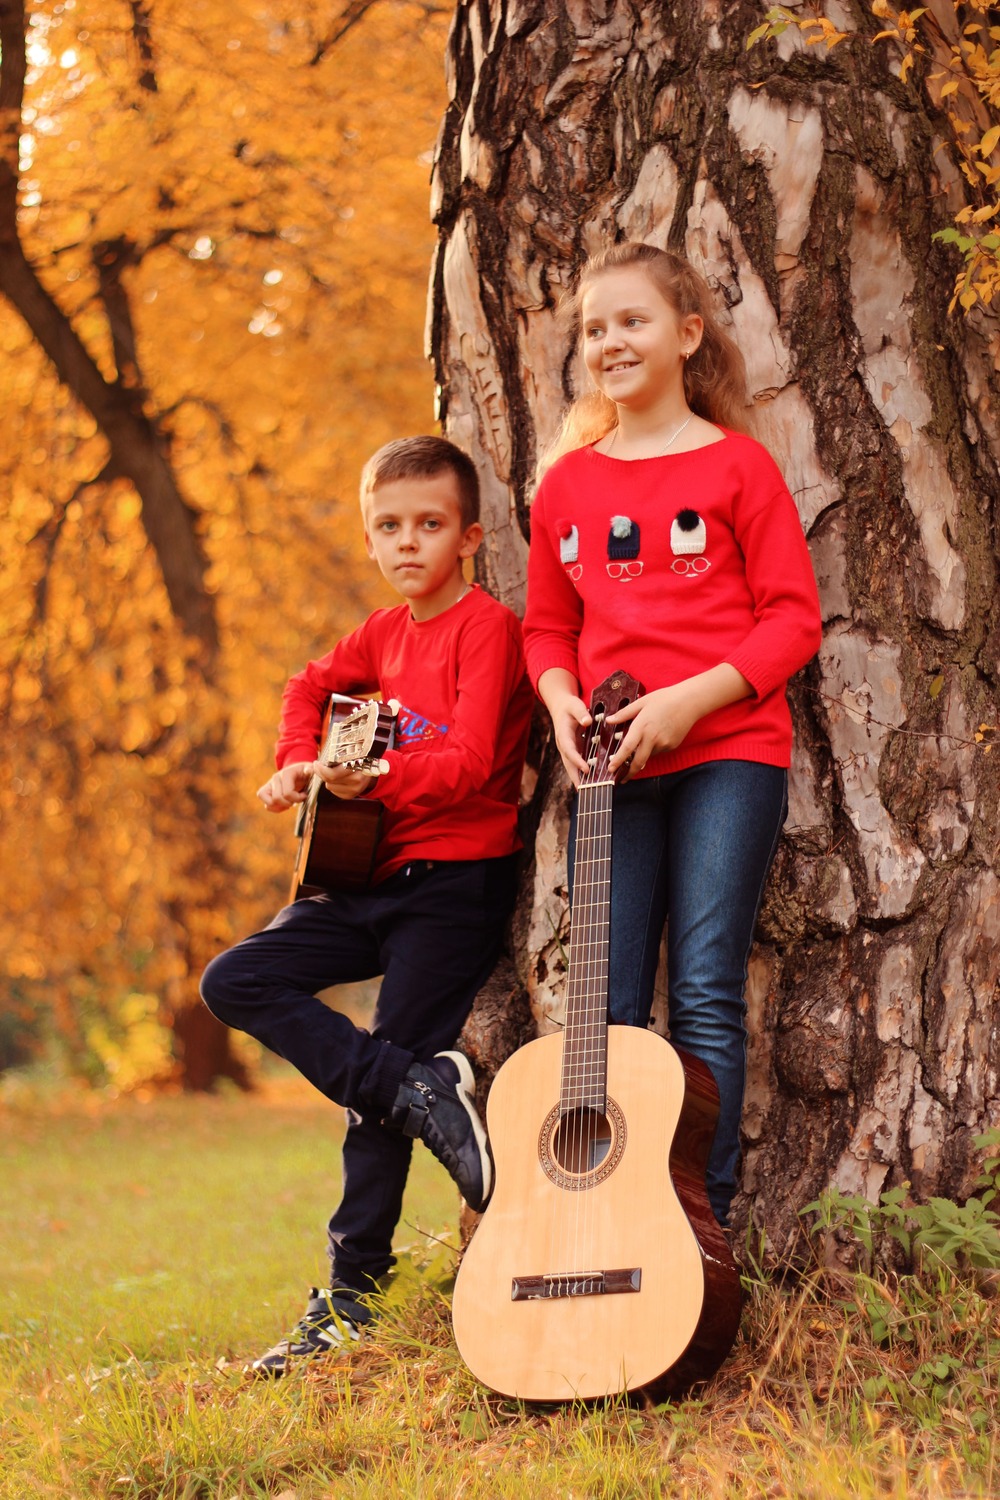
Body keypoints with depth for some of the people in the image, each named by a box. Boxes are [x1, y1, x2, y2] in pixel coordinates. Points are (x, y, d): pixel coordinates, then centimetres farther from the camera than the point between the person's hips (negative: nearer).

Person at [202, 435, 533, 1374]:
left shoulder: (486, 626, -11)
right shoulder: (388, 633, 13)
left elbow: (469, 760, -22)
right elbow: (310, 687, 30)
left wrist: (372, 778, -35)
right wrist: (300, 767, 11)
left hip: (459, 879, -8)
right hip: (377, 875, 8)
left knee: (384, 1074, -10)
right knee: (235, 982, -4)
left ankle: (354, 1288, 0)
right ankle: (426, 1092, -11)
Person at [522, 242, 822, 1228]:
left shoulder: (736, 465, 0)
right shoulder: (566, 485, 12)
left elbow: (794, 618, -3)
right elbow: (547, 626, 19)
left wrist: (694, 697, -15)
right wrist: (561, 700, -2)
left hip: (729, 751, -4)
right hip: (612, 768, 4)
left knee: (705, 992, -6)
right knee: (607, 1004, 2)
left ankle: (703, 1222, -2)